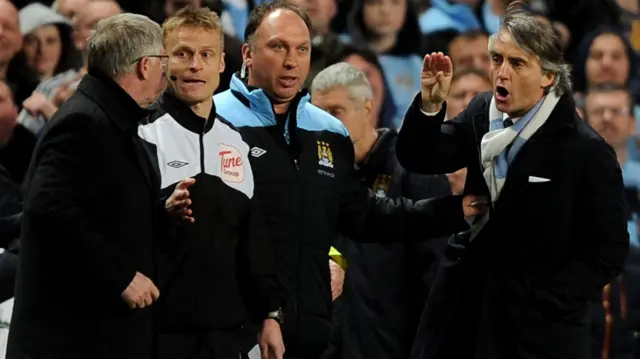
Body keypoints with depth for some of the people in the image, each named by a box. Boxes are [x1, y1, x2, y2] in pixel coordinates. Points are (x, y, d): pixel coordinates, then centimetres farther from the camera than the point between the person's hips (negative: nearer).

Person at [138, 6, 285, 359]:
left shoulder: (236, 143, 14)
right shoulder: (144, 136, -4)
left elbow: (254, 239, 18)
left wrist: (269, 314, 14)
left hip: (223, 330, 5)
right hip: (160, 329, -5)